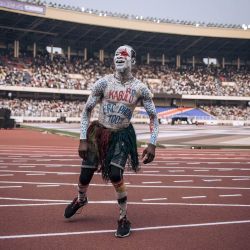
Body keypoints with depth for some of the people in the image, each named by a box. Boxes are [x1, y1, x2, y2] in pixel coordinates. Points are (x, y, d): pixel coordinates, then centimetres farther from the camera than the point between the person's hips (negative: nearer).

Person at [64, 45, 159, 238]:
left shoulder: (140, 88, -10)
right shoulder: (104, 82, -10)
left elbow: (153, 116, -3)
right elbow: (87, 110, -5)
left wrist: (152, 145, -11)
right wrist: (83, 140, -10)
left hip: (122, 136, -1)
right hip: (98, 133, 1)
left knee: (115, 176, -17)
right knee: (85, 176, 5)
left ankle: (124, 219, 3)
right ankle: (80, 200, 41)